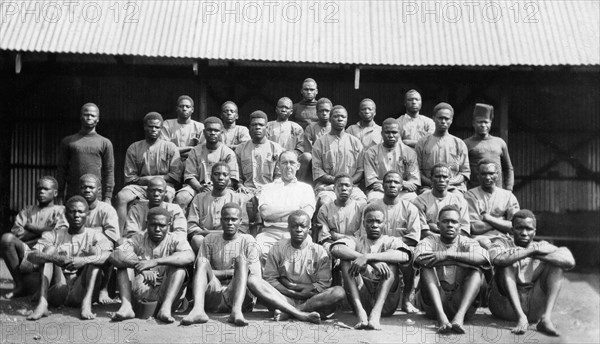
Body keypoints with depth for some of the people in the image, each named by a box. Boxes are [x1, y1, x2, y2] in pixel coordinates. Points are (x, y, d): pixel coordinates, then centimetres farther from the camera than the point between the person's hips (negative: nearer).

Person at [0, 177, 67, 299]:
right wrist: (42, 231, -2)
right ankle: (19, 285, -14)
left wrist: (30, 226, 3)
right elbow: (16, 233, 6)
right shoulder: (27, 210, 23)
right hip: (26, 251, 4)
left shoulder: (60, 210, 13)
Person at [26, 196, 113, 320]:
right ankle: (42, 303, -27)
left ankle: (86, 303, -32)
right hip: (57, 292, 1)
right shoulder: (54, 235, 13)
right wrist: (54, 258, -27)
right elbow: (31, 256, -6)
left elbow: (110, 256, -14)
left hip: (80, 291, -1)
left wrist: (84, 260, -32)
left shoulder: (95, 236, 9)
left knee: (94, 250, -14)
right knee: (49, 250, -10)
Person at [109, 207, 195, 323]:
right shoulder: (138, 239, 5)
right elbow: (114, 256, -12)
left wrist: (156, 262, -32)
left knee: (179, 268, -22)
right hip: (141, 293, 2)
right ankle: (126, 306, -26)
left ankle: (166, 308, -37)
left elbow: (189, 256, -24)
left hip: (165, 294, -2)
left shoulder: (175, 240, 0)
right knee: (125, 263, -11)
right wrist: (139, 265, -29)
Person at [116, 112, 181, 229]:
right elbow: (129, 177, 7)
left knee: (167, 196, -36)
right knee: (121, 196, -27)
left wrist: (153, 178, -4)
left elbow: (176, 175, 2)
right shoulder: (134, 148, 13)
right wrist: (146, 180, -8)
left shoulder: (170, 147, 11)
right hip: (139, 186, 2)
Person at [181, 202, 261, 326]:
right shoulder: (210, 240, 14)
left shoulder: (247, 241, 8)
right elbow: (199, 269, 2)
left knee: (241, 258, -21)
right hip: (213, 299, 2)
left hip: (240, 298, -2)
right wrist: (230, 272, -5)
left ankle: (237, 311, -44)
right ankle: (198, 309, -42)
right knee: (202, 261, -16)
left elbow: (255, 277, -3)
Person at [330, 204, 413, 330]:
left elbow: (404, 256, -14)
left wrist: (367, 257, -25)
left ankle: (376, 312, -36)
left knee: (392, 262, -19)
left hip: (386, 302, 0)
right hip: (360, 299, 1)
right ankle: (360, 311, -31)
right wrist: (372, 262, -23)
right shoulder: (356, 241, 15)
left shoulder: (391, 241, 13)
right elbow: (336, 249, -11)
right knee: (347, 259, -14)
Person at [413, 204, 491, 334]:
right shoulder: (430, 241, 7)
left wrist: (449, 254, -19)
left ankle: (460, 315, -36)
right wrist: (462, 259, -15)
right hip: (435, 303, -1)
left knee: (477, 270, -17)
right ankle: (440, 315, -35)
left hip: (460, 303, 1)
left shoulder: (467, 242, 9)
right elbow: (421, 258, -19)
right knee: (427, 267, -19)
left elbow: (482, 257, -16)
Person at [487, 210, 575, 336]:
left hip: (535, 307, 2)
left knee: (556, 261, -9)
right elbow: (496, 259, -24)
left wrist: (537, 255, -18)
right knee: (506, 262, -20)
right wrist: (533, 250, -20)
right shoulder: (502, 243, 4)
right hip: (506, 306, -2)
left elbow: (570, 262, -11)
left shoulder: (542, 246, 10)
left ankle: (546, 318, -24)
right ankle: (521, 318, -31)